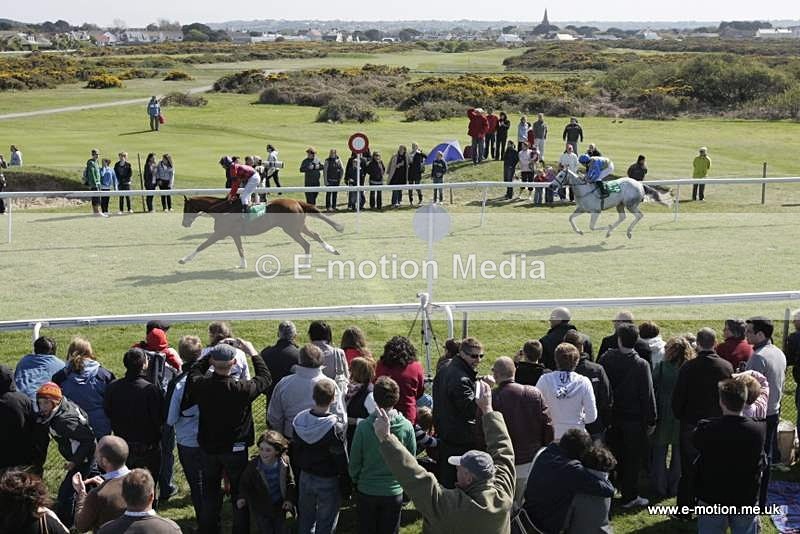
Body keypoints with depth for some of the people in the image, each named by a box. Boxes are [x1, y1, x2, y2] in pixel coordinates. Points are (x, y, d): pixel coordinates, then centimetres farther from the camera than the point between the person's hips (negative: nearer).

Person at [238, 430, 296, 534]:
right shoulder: (253, 466, -19)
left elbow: (290, 482, 1)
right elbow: (245, 484, -5)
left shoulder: (284, 462, -13)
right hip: (261, 507, -2)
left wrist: (290, 499, -9)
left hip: (279, 505, 2)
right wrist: (242, 497, -21)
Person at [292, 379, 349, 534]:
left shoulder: (299, 420, -9)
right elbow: (341, 460, -18)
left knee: (305, 521, 22)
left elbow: (295, 452, 4)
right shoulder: (335, 427, -26)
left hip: (305, 477, 5)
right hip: (328, 481, -5)